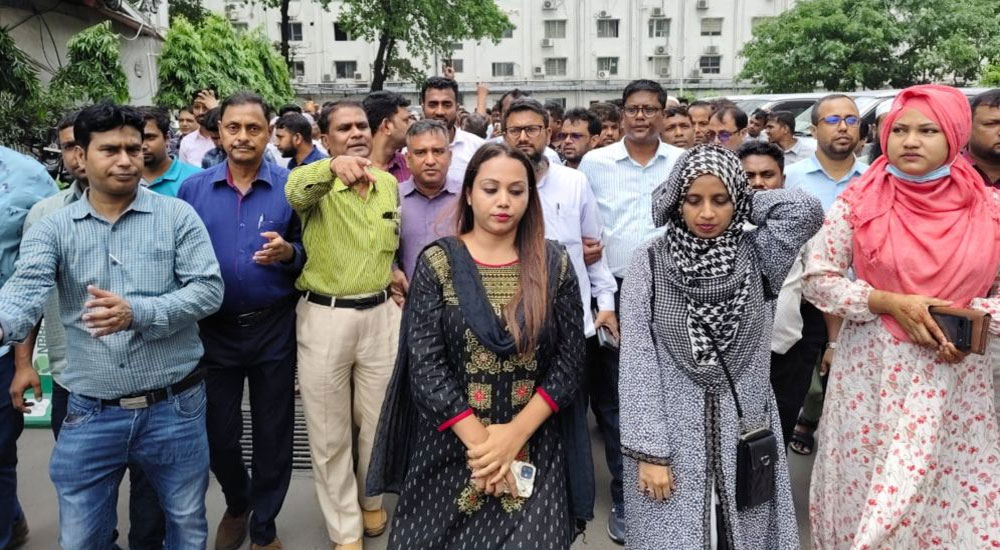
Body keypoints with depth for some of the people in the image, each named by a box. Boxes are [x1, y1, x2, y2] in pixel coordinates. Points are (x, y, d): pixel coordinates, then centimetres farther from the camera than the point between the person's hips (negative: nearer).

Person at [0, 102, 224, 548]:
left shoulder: (177, 216, -2)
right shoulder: (53, 228, 1)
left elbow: (209, 289, -9)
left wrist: (138, 313, -24)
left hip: (174, 408, -1)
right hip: (90, 414, 1)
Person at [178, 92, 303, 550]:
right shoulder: (193, 189, 2)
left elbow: (311, 252, 1)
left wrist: (287, 253, -20)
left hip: (274, 329, -1)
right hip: (214, 329, 2)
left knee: (273, 434, 10)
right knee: (217, 435, 12)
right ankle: (236, 504, 42)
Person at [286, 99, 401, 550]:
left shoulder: (389, 183, 6)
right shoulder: (316, 183, -8)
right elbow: (295, 191, -35)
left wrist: (392, 272, 6)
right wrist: (334, 167, -54)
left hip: (380, 314, 3)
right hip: (324, 317, -3)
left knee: (377, 420, 15)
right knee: (329, 431, 8)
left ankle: (370, 499, 42)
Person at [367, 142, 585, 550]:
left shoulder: (554, 265, -1)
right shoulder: (437, 263, -5)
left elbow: (569, 360, -4)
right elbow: (425, 366, -10)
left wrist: (515, 435, -13)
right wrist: (480, 442, -14)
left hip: (533, 448, 1)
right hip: (451, 446, 0)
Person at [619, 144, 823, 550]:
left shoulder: (758, 255, 0)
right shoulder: (650, 263, -6)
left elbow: (806, 208, -17)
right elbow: (637, 359, -9)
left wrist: (744, 208, -3)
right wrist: (648, 450, -13)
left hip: (744, 433, 2)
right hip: (672, 435, -2)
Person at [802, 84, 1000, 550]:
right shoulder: (858, 202, -3)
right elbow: (817, 280, -4)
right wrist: (889, 303, -15)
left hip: (956, 378, 1)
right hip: (871, 372, -1)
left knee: (955, 495, 8)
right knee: (867, 490, 8)